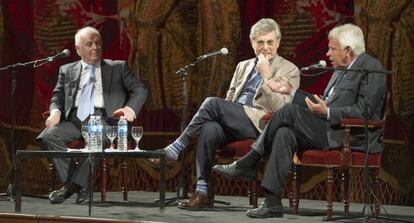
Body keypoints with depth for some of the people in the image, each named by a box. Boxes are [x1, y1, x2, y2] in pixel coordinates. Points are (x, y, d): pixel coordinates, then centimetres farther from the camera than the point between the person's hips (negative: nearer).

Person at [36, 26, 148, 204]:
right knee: (48, 136, -27)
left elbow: (140, 90, 10)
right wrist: (56, 112, -5)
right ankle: (78, 186, -21)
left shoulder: (118, 67, 16)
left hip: (102, 118, -3)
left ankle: (75, 184, -25)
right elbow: (58, 96, 19)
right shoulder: (67, 70, 22)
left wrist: (130, 108, -11)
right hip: (75, 119, 3)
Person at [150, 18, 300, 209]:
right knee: (210, 128, -32)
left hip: (260, 123, -5)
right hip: (232, 122, 5)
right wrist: (220, 114, 3)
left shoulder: (290, 71, 8)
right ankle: (203, 192, -31)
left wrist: (266, 75, -9)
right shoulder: (243, 66, 26)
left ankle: (176, 148, -17)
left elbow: (281, 108, -6)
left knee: (212, 103, -27)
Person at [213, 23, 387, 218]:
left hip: (352, 136, -9)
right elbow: (322, 104, 27)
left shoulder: (371, 68, -6)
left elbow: (364, 111, -16)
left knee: (289, 111, -19)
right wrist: (292, 91, 21)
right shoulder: (341, 70, 23)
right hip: (327, 131, 9)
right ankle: (272, 203, -23)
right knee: (285, 134, -18)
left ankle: (247, 164, -9)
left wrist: (327, 112, -23)